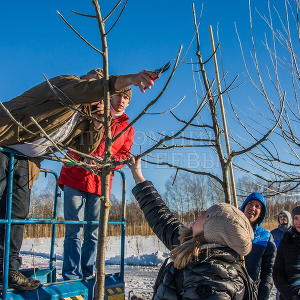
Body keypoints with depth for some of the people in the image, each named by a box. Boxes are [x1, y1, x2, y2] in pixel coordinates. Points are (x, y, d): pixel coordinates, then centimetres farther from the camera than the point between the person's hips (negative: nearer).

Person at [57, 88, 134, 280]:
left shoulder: (128, 128, 15)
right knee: (74, 231, -4)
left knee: (93, 233, 5)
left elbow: (124, 155, 5)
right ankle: (71, 277, -1)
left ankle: (87, 276, 14)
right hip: (75, 178, -2)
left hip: (100, 182, 3)